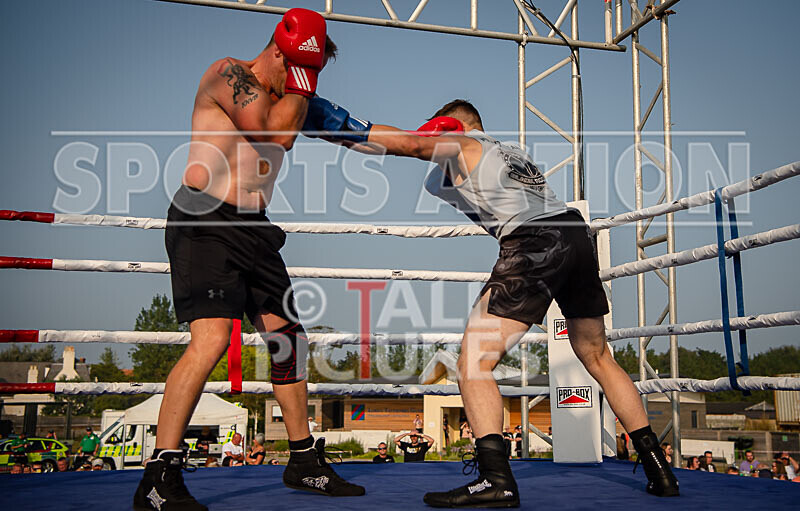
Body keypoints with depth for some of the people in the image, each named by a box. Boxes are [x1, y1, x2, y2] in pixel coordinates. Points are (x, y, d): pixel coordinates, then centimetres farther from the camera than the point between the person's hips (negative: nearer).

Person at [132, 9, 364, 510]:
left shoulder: (288, 99, 19)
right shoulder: (229, 73, -4)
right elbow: (274, 130, -16)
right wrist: (301, 84, -5)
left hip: (253, 230, 9)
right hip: (207, 222, -8)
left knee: (290, 340, 8)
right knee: (211, 339, -23)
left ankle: (305, 462, 20)